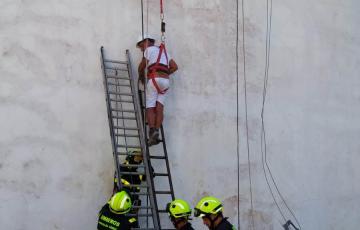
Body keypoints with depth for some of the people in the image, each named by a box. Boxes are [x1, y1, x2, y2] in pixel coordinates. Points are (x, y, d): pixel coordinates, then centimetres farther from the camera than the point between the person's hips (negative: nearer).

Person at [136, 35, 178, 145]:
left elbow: (141, 67, 13)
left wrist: (141, 77, 31)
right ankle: (156, 130, -17)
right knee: (159, 108, -2)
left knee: (150, 108, -7)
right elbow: (175, 67, 20)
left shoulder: (149, 49, 10)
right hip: (165, 81, 5)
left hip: (154, 79, -5)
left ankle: (152, 130, -25)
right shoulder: (163, 51, 28)